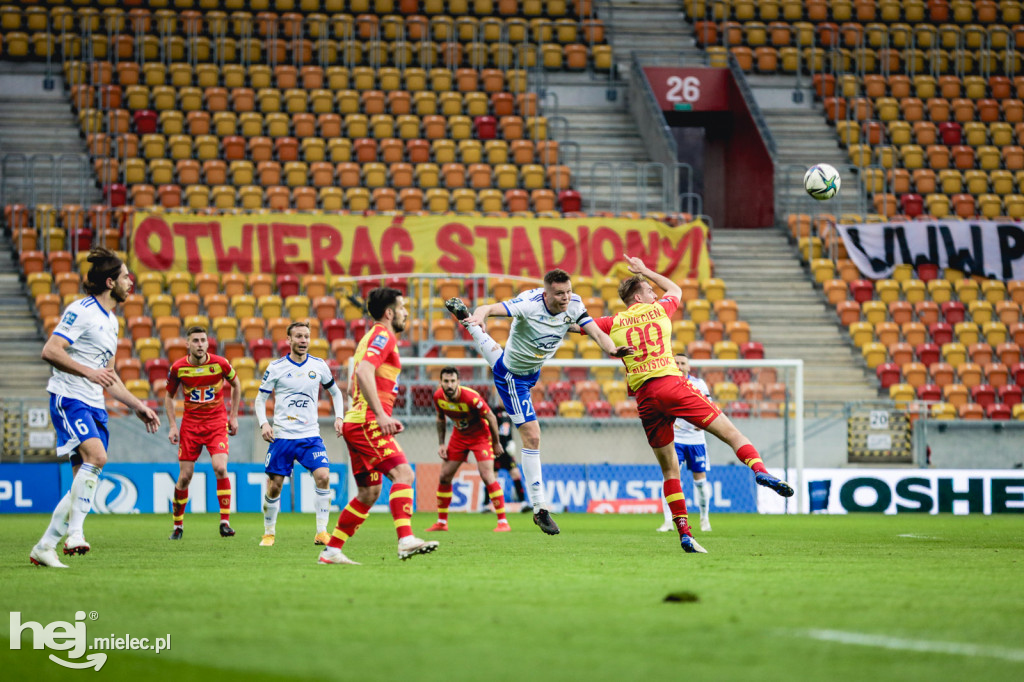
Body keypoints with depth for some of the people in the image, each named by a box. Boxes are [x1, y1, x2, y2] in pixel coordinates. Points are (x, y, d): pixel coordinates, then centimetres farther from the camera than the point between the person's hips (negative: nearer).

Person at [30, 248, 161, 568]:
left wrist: (138, 406, 25)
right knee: (96, 456, -28)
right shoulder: (82, 311, -8)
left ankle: (44, 547, 6)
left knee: (83, 483, 1)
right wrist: (88, 372, -24)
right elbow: (50, 351, -18)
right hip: (69, 398, -9)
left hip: (94, 406, 9)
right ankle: (74, 532, -30)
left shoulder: (111, 321, 20)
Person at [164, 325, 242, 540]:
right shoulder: (178, 367, -7)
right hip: (190, 423, 1)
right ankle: (178, 525, 18)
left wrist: (233, 416, 9)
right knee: (185, 476, 1)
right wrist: (172, 425, 0)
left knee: (220, 468, -20)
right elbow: (169, 396, 8)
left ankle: (225, 522, -13)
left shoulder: (220, 363, -9)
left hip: (216, 422, -1)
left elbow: (236, 385, 10)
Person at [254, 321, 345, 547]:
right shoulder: (276, 367, -2)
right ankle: (269, 533, 20)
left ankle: (321, 532, -11)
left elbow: (335, 392, 19)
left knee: (323, 476, -19)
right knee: (274, 485, 0)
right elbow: (260, 399, 5)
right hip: (282, 435, -1)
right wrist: (263, 423, -11)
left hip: (310, 435, 1)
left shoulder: (319, 366, 4)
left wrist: (339, 417, 4)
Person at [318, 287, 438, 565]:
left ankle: (331, 551, 13)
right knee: (403, 474, -21)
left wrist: (384, 417, 26)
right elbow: (363, 372, -22)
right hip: (367, 422, -10)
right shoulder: (383, 335, -6)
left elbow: (353, 385, 29)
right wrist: (381, 414, -27)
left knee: (369, 494, 11)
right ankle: (406, 540, -35)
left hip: (358, 424, 10)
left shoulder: (374, 337, 24)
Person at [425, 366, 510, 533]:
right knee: (444, 476, 2)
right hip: (459, 436, 6)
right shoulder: (438, 397, -14)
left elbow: (491, 418, -18)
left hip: (480, 435, -6)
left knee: (487, 475, -19)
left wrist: (496, 443, -9)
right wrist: (441, 444, 2)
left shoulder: (471, 397, -31)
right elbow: (441, 419, 7)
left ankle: (503, 522, -15)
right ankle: (441, 522, 16)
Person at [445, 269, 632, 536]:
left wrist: (612, 349, -44)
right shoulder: (529, 304, -36)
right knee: (532, 436, -12)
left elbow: (597, 333, -22)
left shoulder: (574, 305, -19)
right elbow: (489, 309, -45)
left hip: (532, 370, 8)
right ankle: (540, 508, -7)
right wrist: (479, 316, -69)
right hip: (512, 377, -8)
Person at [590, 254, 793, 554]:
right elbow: (676, 289, 36)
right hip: (671, 383, -2)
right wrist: (645, 271, 45)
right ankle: (759, 470, -30)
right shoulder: (658, 310, 13)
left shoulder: (614, 323, 12)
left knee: (669, 468, 8)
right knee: (730, 432, -2)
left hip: (645, 398, 2)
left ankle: (684, 533, -1)